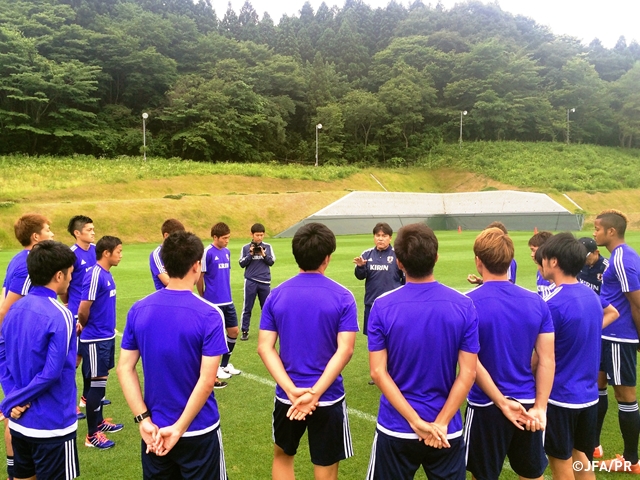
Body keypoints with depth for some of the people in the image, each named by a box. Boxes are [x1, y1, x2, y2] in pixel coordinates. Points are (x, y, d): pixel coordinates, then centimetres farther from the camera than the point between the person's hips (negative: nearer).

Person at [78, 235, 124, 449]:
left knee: (100, 381, 19)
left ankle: (99, 422, 33)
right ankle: (92, 435, 11)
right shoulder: (95, 275, -20)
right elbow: (83, 311, -20)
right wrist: (86, 327, -2)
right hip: (96, 339, -8)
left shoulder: (106, 274, 7)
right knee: (97, 383, -1)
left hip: (106, 337, 8)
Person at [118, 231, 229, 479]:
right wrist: (179, 428, -13)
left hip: (155, 430, 4)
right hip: (198, 431, -4)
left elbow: (124, 368, -3)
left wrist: (144, 420, -4)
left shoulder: (138, 310, -5)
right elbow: (206, 381, -21)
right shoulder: (209, 315, -18)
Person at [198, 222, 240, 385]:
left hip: (227, 301, 7)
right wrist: (203, 297, 0)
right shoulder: (207, 253, -14)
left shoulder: (227, 252, 7)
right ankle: (215, 368, 20)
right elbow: (200, 277, -9)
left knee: (234, 331, 11)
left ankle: (225, 365, 28)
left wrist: (226, 292, 15)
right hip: (213, 302, -7)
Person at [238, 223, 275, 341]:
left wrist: (264, 255, -12)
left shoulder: (268, 247, 3)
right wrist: (251, 254, -13)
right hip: (250, 281, -1)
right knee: (247, 308, 3)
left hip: (265, 281, 2)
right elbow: (242, 264, -2)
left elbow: (272, 262, 3)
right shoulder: (246, 248, -1)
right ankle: (245, 331, 9)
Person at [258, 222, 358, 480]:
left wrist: (291, 390, -14)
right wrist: (315, 392, -19)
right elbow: (345, 350, -18)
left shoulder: (276, 294, -3)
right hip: (327, 397, -2)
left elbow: (265, 347, -9)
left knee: (282, 455, 26)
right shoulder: (342, 297, -11)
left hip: (287, 395, 3)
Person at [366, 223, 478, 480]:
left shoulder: (382, 306, -13)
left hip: (395, 428, -1)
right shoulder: (464, 306, -9)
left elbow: (378, 372, -14)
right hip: (447, 431, 1)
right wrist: (440, 423, -9)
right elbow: (468, 373, -11)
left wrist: (416, 422, -13)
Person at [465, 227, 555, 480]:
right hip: (527, 404, 4)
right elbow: (547, 360, -4)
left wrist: (502, 402, -10)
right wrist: (540, 407, -2)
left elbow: (472, 363, -18)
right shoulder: (536, 302, -3)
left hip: (486, 406, -3)